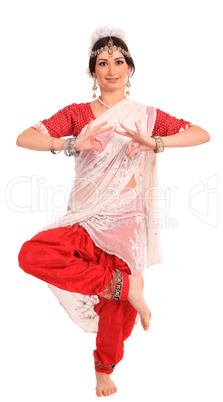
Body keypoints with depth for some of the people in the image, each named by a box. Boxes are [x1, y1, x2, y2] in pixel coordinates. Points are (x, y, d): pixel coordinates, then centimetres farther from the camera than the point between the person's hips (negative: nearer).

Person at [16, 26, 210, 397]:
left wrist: (156, 143, -20)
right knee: (31, 256, -25)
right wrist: (72, 145, -24)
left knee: (117, 307, 4)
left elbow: (203, 134, -3)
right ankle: (125, 284, -14)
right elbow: (24, 138, -6)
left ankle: (105, 368, 35)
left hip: (127, 222, 0)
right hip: (86, 221, 1)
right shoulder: (77, 113, 4)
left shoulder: (145, 116, 5)